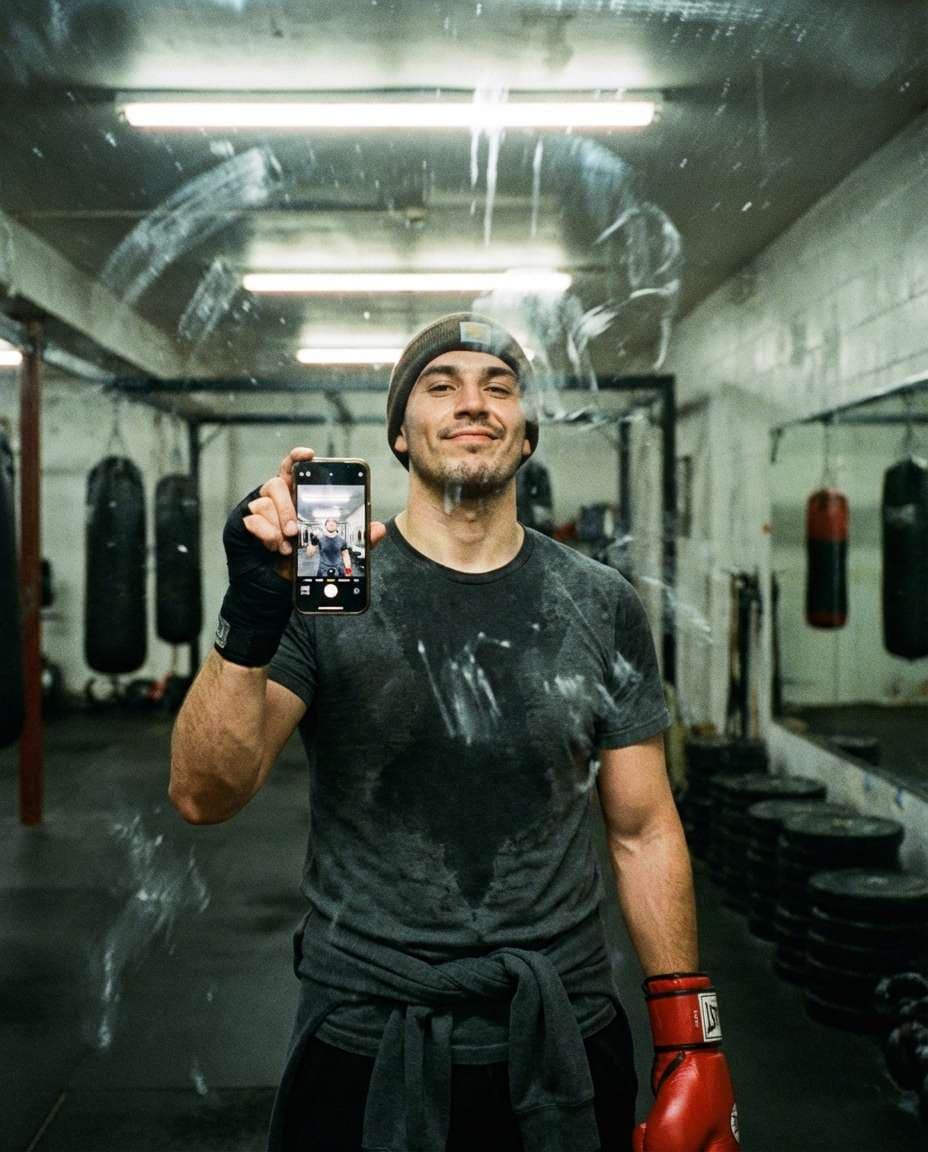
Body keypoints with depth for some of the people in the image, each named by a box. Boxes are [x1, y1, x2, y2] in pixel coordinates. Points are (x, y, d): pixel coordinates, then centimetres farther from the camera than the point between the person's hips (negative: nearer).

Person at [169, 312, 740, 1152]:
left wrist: (692, 1034, -1)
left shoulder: (601, 607, -1)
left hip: (567, 1044, 3)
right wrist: (251, 624, -31)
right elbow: (205, 795, -16)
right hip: (363, 1050, -2)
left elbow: (644, 832, 3)